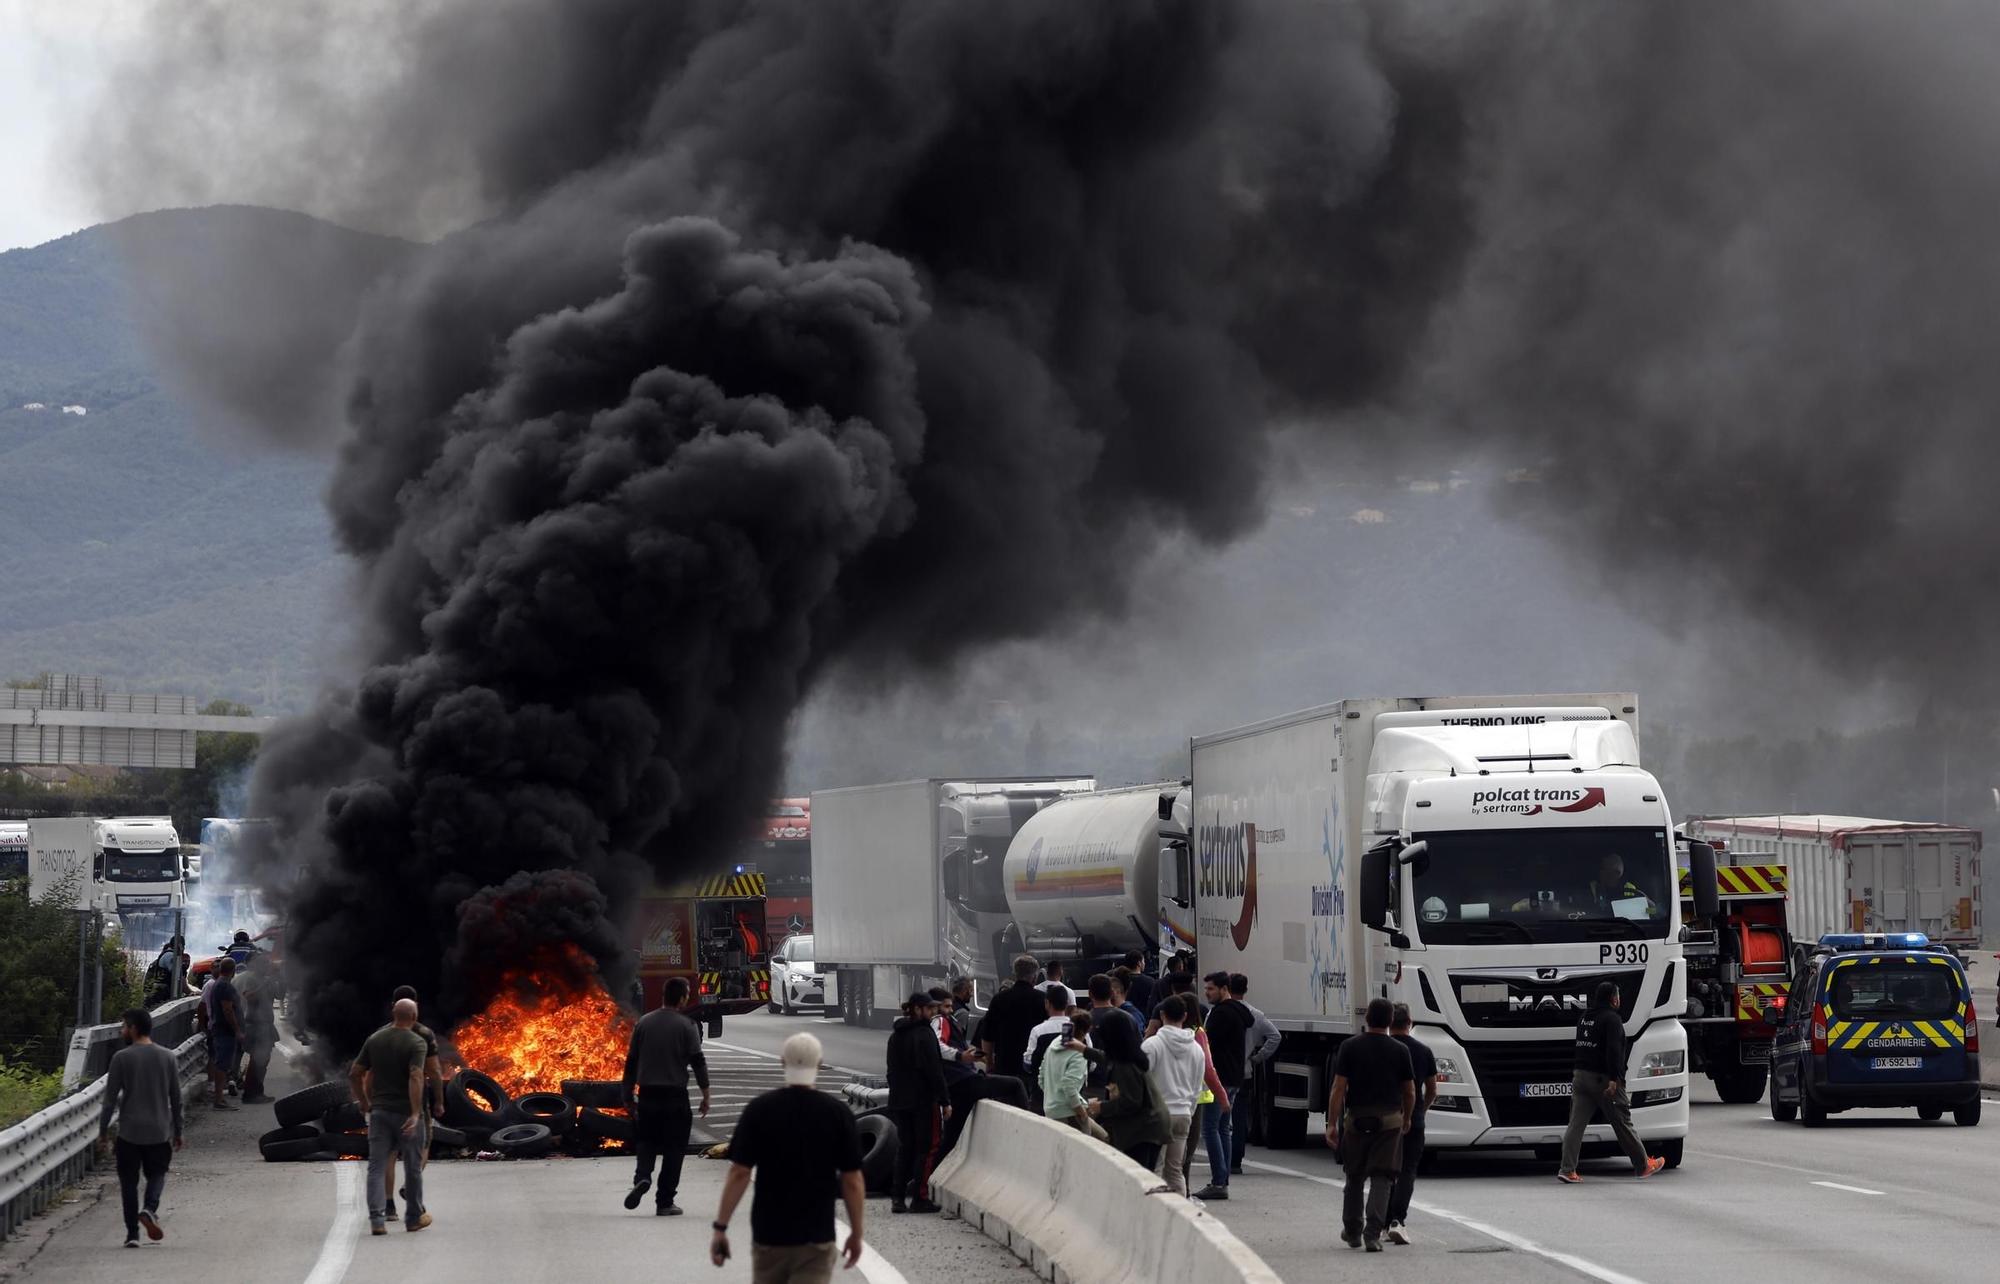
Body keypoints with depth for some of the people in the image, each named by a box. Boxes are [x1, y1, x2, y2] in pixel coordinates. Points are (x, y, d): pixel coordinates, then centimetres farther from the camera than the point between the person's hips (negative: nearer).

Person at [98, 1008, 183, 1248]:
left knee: (129, 1181, 5)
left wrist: (103, 1130, 4)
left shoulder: (122, 1058, -6)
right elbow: (176, 1099, 9)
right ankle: (150, 1208, -13)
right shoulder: (168, 1058, 5)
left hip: (129, 1132, -2)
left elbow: (110, 1098, -6)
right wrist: (177, 1132, 17)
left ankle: (132, 1233, 2)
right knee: (157, 1174, 16)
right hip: (160, 1131, 3)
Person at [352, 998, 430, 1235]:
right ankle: (414, 1217, 25)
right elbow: (416, 1078, -23)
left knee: (377, 1167, 1)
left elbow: (354, 1074, 6)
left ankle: (377, 1219, -11)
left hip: (379, 1111, 3)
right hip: (406, 1113, -3)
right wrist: (415, 1114, -26)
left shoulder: (374, 1040, 5)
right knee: (412, 1167, 13)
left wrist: (364, 1104, 17)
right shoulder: (415, 1043, -10)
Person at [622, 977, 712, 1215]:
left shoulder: (644, 1023, 5)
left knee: (646, 1140, 17)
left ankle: (642, 1176, -12)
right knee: (673, 1149, 6)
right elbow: (697, 1062, -8)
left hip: (647, 1094, 3)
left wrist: (628, 1095, 15)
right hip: (675, 1095, -3)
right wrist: (705, 1095, -1)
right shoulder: (686, 1026, -6)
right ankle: (664, 1202, 6)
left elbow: (631, 1061, 7)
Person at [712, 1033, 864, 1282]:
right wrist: (856, 1233, 7)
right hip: (817, 1237, -1)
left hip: (768, 1234, 1)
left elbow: (739, 1173, -8)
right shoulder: (838, 1114, -5)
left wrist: (720, 1227, -3)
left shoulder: (759, 1110, -5)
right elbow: (851, 1180, -3)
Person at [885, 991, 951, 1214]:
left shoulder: (895, 1035, 12)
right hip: (924, 1101, -8)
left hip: (899, 1101, 8)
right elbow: (934, 1071, -17)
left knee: (904, 1148, 12)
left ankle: (898, 1197, 8)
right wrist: (944, 1100, -13)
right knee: (926, 1148, 0)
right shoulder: (925, 1034, -14)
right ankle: (919, 1198, -2)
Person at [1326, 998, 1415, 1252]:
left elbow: (1338, 1089, -6)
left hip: (1357, 1118, 1)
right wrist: (1407, 1119, 24)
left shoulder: (1350, 1047, -2)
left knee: (1354, 1176, 15)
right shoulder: (1400, 1051, 0)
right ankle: (1373, 1233, -14)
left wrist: (1332, 1124, -4)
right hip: (1389, 1120, -1)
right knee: (1381, 1178, -2)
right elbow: (1410, 1092, 7)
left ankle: (1352, 1231, 26)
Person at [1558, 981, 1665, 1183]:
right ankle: (1642, 1166, 14)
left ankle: (1567, 1170, -8)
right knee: (1623, 1124, 3)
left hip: (1581, 1076, 7)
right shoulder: (1611, 1019, -11)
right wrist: (1613, 1079, -25)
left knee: (1576, 1124, 1)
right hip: (1603, 1078, -7)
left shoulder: (1585, 1018, 16)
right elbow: (1613, 1051, -21)